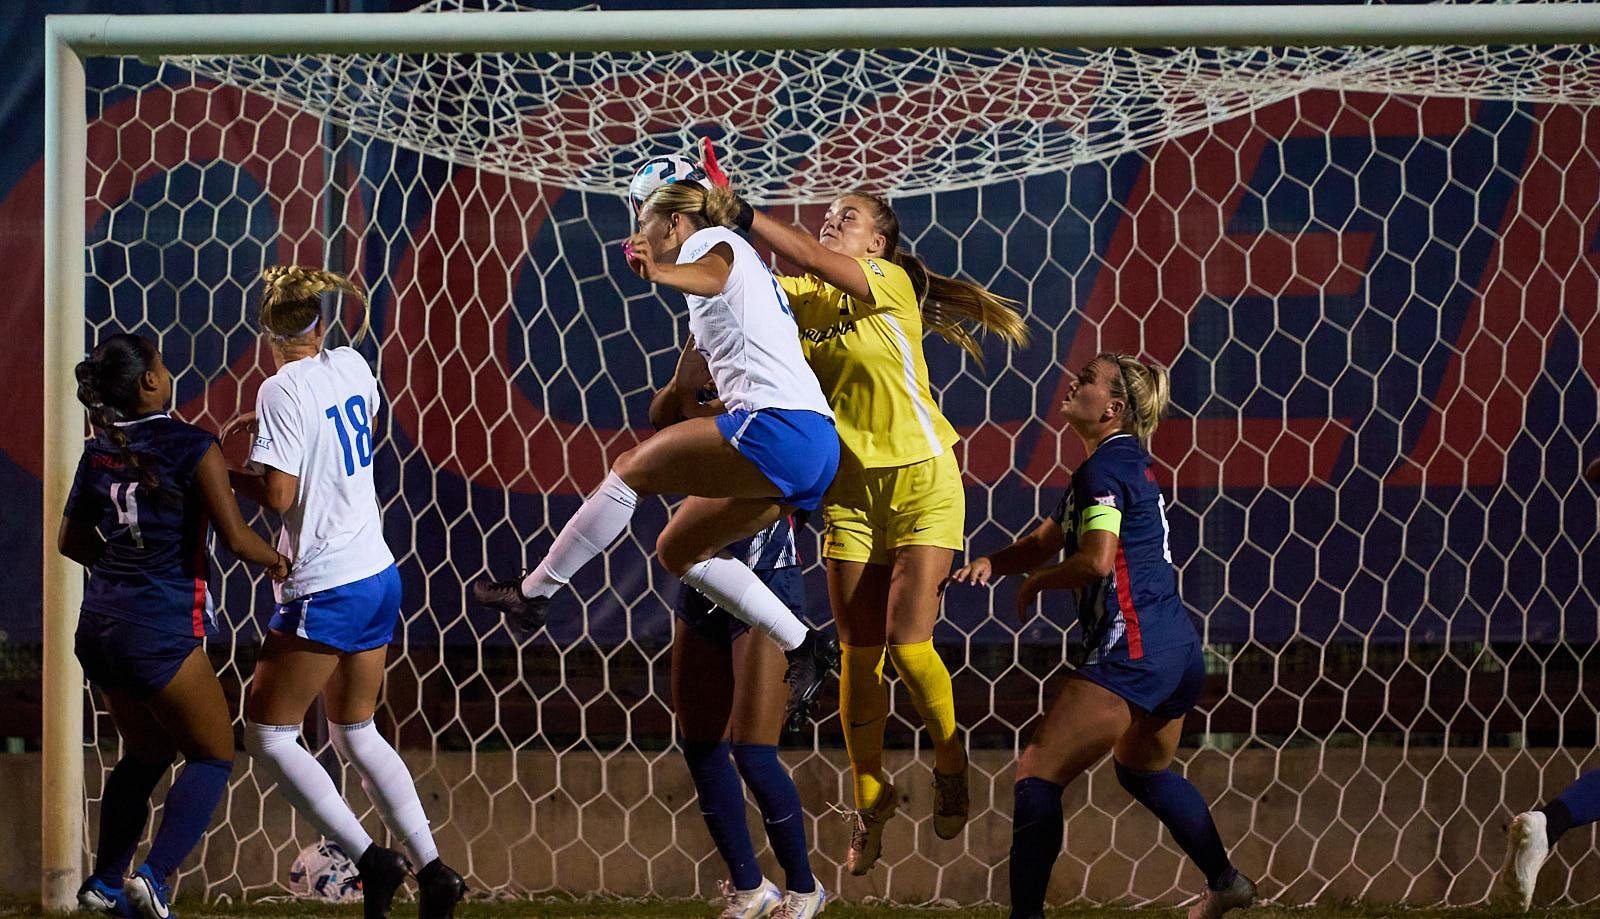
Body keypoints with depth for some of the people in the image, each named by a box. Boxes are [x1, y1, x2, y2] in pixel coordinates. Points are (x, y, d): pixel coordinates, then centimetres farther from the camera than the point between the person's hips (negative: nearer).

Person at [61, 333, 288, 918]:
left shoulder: (98, 453, 7)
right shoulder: (193, 448, -12)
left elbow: (72, 542, 17)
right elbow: (236, 539, -14)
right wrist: (275, 562, 6)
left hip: (99, 627, 7)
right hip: (160, 631, -7)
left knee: (145, 754, 24)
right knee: (212, 756, 6)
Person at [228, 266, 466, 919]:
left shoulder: (284, 389, -16)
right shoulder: (350, 365, 6)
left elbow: (278, 496, -20)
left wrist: (229, 473, -2)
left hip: (325, 592, -8)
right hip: (379, 575, 8)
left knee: (266, 734, 2)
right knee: (355, 732, 19)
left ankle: (370, 861, -9)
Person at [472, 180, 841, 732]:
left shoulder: (707, 240, 0)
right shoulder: (740, 262, 30)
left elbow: (712, 274, -26)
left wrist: (659, 271, -46)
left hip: (776, 426, -10)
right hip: (819, 446, 10)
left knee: (632, 470, -4)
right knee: (679, 550, 15)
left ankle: (532, 592, 1)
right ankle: (804, 649, 9)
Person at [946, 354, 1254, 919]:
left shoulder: (1104, 467, -11)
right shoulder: (1130, 463, 20)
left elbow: (1096, 560, -23)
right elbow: (1046, 541, 22)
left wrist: (1034, 582, -5)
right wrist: (991, 563, 3)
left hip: (1132, 653, -11)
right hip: (1178, 648, 11)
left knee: (1039, 773, -11)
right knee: (1143, 768, 35)